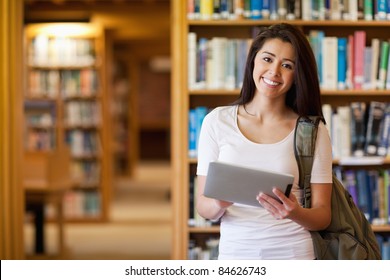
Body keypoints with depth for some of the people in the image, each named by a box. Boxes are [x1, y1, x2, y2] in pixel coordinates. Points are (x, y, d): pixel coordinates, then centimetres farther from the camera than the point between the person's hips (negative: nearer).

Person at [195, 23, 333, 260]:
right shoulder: (217, 121, 3)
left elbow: (323, 216, 1)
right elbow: (203, 206, 3)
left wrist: (295, 213, -19)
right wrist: (219, 205, -18)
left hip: (294, 255, -2)